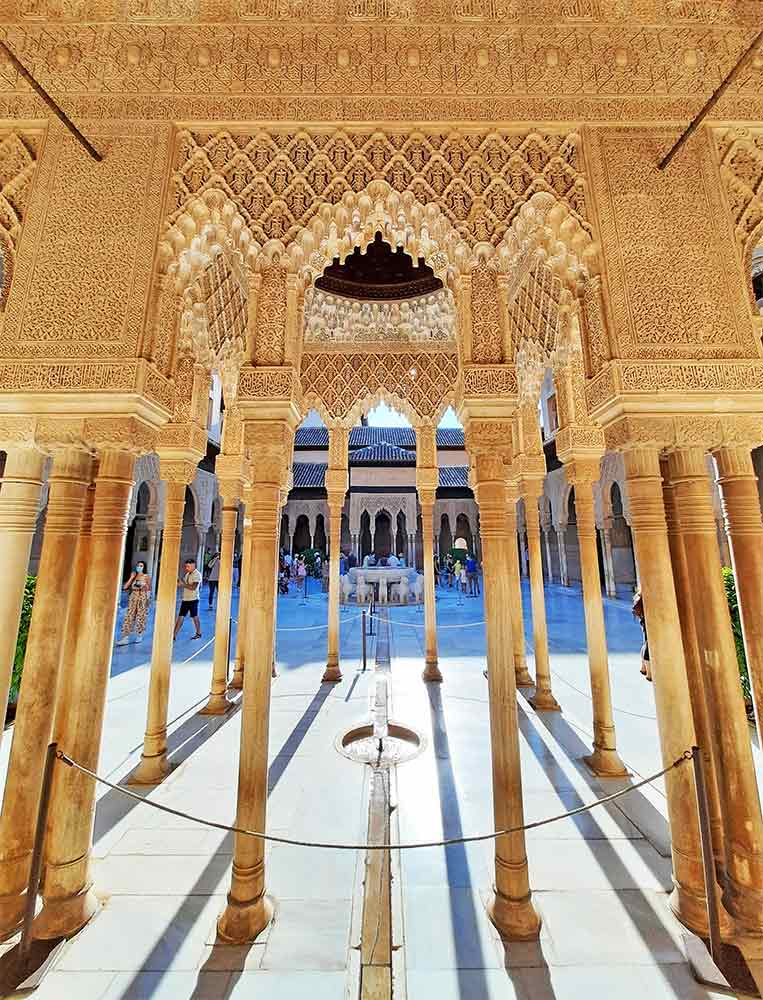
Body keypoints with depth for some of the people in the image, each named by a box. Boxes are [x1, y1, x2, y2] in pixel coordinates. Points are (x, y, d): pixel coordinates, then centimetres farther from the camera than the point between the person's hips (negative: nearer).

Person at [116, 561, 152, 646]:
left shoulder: (147, 577, 0)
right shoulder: (133, 576, 10)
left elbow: (149, 589, -1)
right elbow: (125, 587, 2)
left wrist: (148, 599, -11)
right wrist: (131, 577, -1)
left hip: (143, 598, -3)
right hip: (133, 598, 3)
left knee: (140, 617, 2)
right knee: (129, 616, -3)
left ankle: (139, 636, 16)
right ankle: (125, 637, -2)